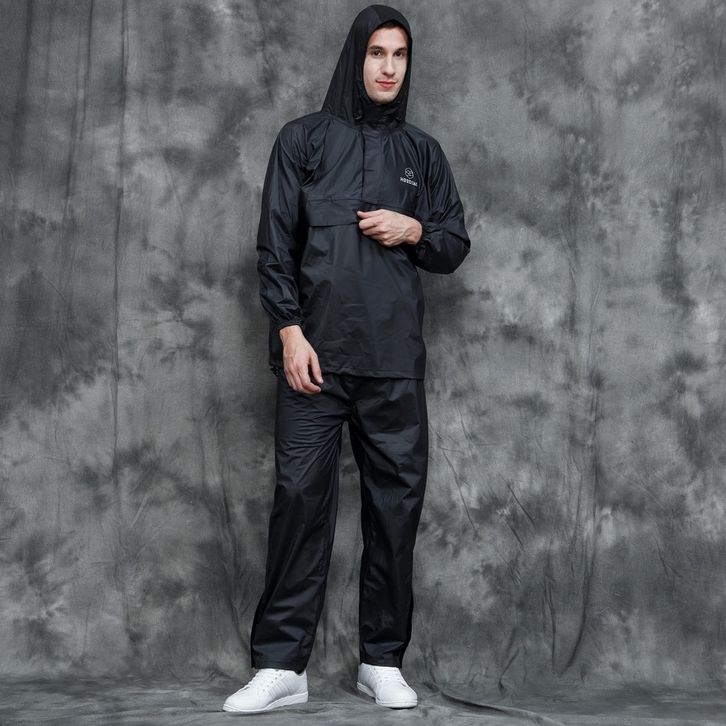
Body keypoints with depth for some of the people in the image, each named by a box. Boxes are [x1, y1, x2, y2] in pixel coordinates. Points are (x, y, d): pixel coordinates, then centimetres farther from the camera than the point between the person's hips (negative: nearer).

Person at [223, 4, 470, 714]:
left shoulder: (422, 152, 17)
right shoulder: (304, 139, 10)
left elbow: (455, 246, 19)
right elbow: (275, 244, 4)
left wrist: (415, 230, -3)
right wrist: (289, 331, -8)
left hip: (395, 361, 2)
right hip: (315, 353, -2)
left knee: (396, 501, 2)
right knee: (300, 495, -6)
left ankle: (382, 660, 12)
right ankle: (281, 664, 1)